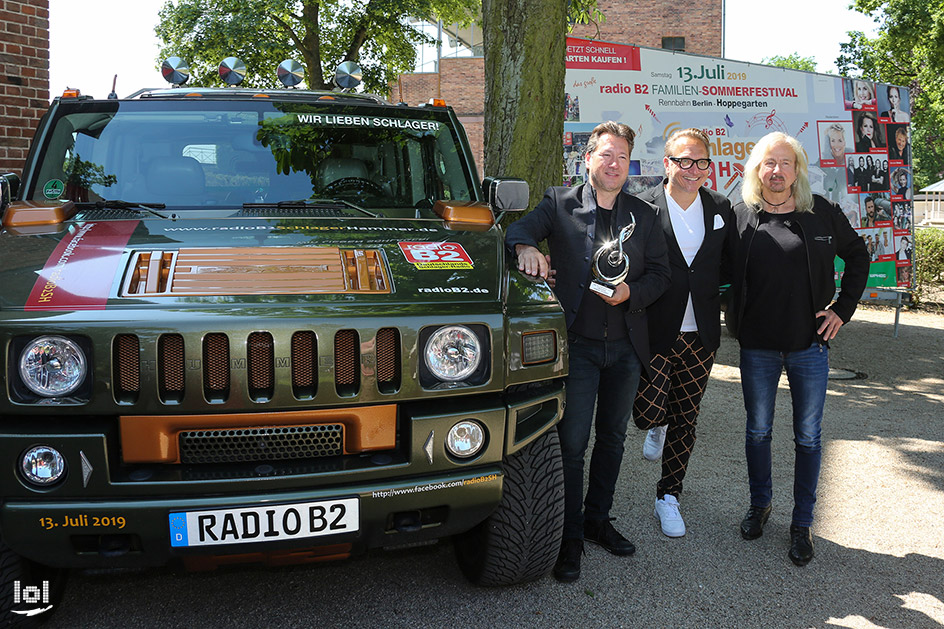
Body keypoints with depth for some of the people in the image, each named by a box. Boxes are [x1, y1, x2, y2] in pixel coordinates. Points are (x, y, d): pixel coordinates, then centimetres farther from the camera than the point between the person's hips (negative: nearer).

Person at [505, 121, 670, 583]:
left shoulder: (643, 215, 10)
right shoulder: (559, 203, 2)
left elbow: (659, 274, 9)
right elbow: (518, 229, -7)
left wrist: (631, 292, -12)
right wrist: (526, 247, -30)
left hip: (625, 346, 4)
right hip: (578, 343, -4)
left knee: (612, 438, 14)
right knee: (572, 443, -3)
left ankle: (598, 520, 31)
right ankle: (570, 539, 8)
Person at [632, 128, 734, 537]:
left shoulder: (720, 208, 6)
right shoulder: (643, 208, -7)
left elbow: (731, 263, 15)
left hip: (700, 335, 4)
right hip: (655, 331, -3)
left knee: (685, 419, 10)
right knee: (648, 411, -10)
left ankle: (668, 497, 27)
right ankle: (658, 427, 30)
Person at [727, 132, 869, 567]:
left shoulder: (821, 213, -1)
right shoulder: (741, 216, 0)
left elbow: (857, 255, 11)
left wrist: (843, 308, 3)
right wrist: (735, 322, 0)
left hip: (810, 344, 0)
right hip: (757, 347, 1)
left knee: (808, 436, 5)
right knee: (758, 431, 12)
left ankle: (802, 524, 18)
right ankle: (759, 505, 32)